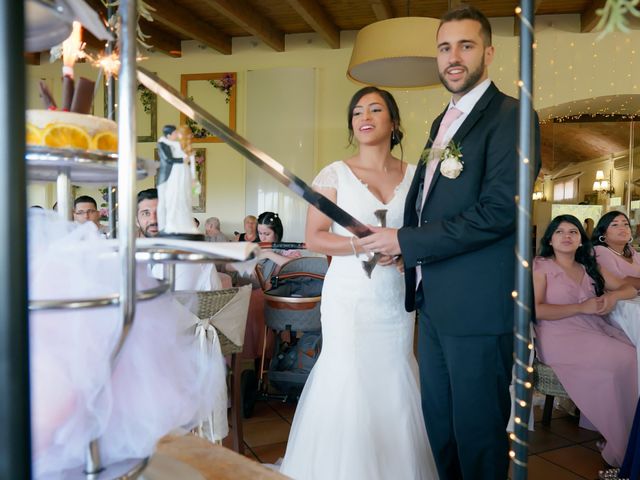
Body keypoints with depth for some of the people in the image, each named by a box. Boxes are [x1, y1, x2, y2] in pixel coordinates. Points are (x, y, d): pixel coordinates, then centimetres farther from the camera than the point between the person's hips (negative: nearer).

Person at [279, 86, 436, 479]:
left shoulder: (414, 175, 8)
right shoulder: (334, 174, 1)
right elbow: (314, 238, -4)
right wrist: (364, 244, -16)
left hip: (396, 299, 3)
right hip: (349, 297, -2)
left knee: (395, 386, 5)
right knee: (349, 384, -3)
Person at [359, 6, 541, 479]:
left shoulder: (509, 115, -10)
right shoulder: (443, 121, 16)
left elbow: (499, 210, -21)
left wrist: (406, 241, -16)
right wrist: (396, 242, 3)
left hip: (479, 303, -8)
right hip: (433, 299, 8)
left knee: (477, 431, 8)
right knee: (439, 424, 20)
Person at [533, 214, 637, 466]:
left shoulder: (591, 268, 21)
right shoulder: (541, 266, 3)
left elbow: (630, 289, 22)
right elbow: (535, 310, -9)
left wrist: (612, 297, -3)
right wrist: (582, 307, -13)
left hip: (596, 330, 6)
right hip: (560, 335, -6)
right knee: (623, 360, -27)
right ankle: (623, 446, -14)